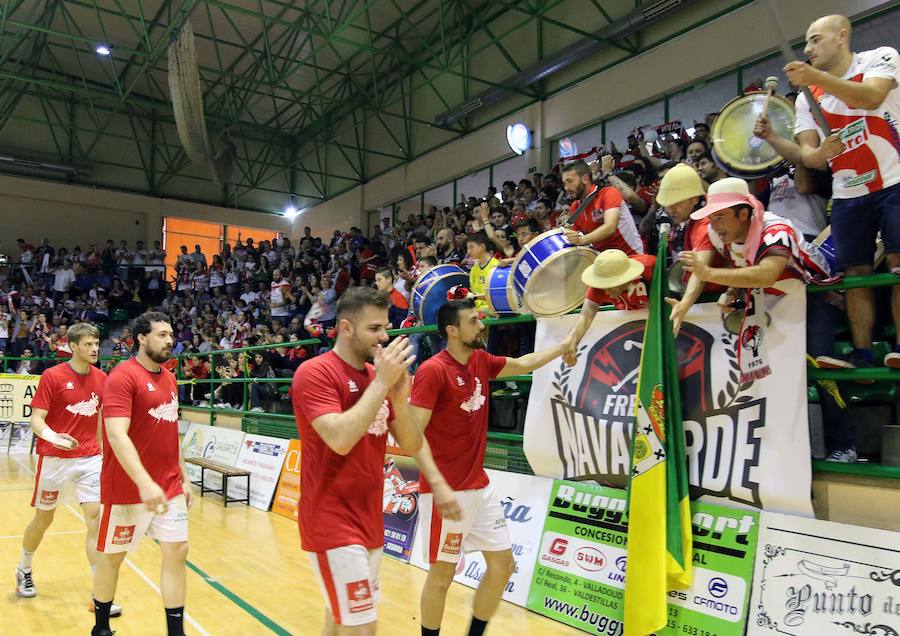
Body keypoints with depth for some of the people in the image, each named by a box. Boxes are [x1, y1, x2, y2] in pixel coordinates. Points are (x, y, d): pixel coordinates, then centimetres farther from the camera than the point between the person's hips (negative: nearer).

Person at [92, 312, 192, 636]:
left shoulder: (169, 378, 9)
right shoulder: (123, 376, -14)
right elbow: (117, 435, -23)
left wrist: (184, 476, 16)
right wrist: (145, 483, -31)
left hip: (170, 487, 6)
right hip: (128, 488, -6)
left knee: (177, 551, 4)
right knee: (112, 556, 10)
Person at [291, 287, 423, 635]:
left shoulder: (378, 376, 8)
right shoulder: (315, 372, -14)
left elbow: (411, 446, 5)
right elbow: (340, 440, -27)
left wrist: (399, 397, -12)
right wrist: (381, 382, -22)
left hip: (369, 521, 7)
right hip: (332, 524, -7)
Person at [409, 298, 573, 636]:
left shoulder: (481, 361, 6)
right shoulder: (432, 371, -17)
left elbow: (524, 364, 24)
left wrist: (565, 345, 22)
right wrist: (438, 485, -29)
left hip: (480, 486, 8)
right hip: (447, 491, -8)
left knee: (503, 564, 13)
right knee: (443, 573, 3)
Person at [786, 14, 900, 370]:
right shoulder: (807, 98, 12)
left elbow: (871, 97, -22)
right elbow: (806, 153, 4)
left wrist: (817, 77, -32)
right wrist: (816, 154, -20)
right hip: (847, 195, 4)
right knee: (855, 274, 1)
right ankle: (862, 352, 3)